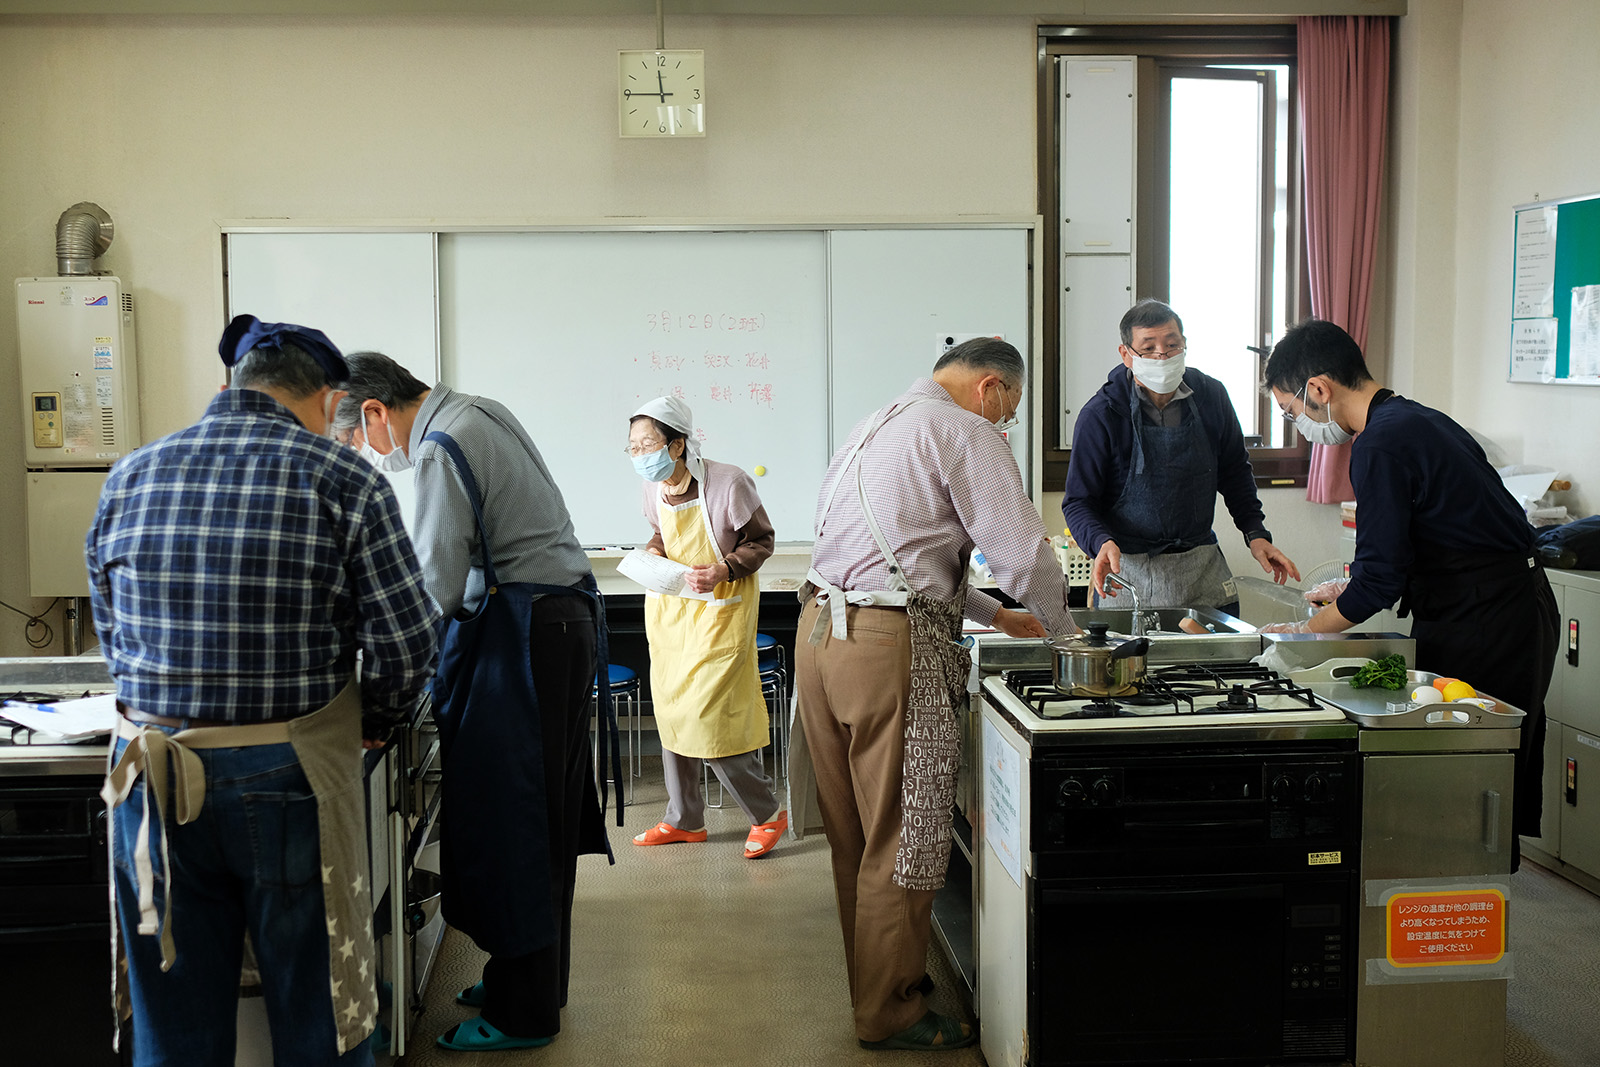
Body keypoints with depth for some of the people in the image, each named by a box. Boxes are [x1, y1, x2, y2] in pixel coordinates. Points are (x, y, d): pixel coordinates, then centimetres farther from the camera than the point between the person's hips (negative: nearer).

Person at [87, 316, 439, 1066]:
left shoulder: (128, 478, 6)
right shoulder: (342, 480, -8)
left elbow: (112, 639, 11)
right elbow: (405, 641, -10)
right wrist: (374, 725, 8)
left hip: (152, 775, 4)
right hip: (289, 780, -4)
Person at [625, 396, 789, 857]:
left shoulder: (728, 483, -21)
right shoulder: (654, 490, -2)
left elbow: (761, 540, -9)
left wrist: (723, 570, -25)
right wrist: (652, 554, -5)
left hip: (719, 609, -7)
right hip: (668, 607, 7)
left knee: (709, 716, -10)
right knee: (671, 711, 10)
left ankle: (767, 814, 9)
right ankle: (684, 819, 25)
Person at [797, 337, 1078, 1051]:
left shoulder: (874, 426, 23)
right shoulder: (962, 432, -6)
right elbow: (1024, 553, -11)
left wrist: (994, 616, 32)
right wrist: (1060, 627, 9)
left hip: (820, 631, 9)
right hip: (889, 645, -9)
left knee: (855, 833, 17)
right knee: (902, 839, 2)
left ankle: (872, 979, 29)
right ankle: (889, 1014, 12)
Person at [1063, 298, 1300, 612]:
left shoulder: (1212, 397, 1)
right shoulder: (1100, 415, -11)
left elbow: (1235, 474, 15)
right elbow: (1079, 501, -7)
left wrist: (1255, 534, 3)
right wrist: (1103, 542, -26)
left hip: (1203, 567, 4)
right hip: (1129, 569, -3)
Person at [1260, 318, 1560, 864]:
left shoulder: (1381, 445, -18)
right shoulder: (1415, 419, 13)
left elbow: (1381, 577, -18)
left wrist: (1306, 630, -5)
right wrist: (1352, 586, 23)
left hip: (1486, 628, -10)